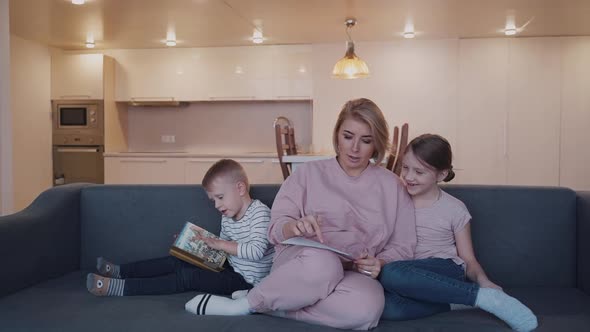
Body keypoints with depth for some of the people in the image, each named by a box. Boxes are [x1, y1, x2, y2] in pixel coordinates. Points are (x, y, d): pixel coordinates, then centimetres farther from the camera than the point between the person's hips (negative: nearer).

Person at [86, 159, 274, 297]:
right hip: (230, 268, 8)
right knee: (177, 262, 1)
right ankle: (119, 271, 11)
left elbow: (256, 251, -30)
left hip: (246, 279, -8)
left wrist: (219, 244, -25)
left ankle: (118, 287, -15)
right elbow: (222, 248, 13)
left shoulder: (259, 212, -19)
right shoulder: (227, 217, 8)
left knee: (187, 277, -17)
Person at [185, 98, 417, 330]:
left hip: (353, 274, 2)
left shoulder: (391, 185, 11)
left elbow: (403, 246, 11)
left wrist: (380, 263, -11)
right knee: (321, 262, -40)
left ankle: (260, 305, -18)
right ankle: (245, 303, -15)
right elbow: (276, 228, 1)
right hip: (302, 262, -1)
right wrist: (294, 227, -23)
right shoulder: (309, 172, 8)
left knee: (366, 307, -36)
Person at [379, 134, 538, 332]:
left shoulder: (454, 209, 1)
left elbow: (469, 260, 6)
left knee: (390, 273, -37)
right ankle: (452, 303, -20)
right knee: (387, 306, -36)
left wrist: (482, 280, -15)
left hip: (447, 271, -2)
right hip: (414, 278, 2)